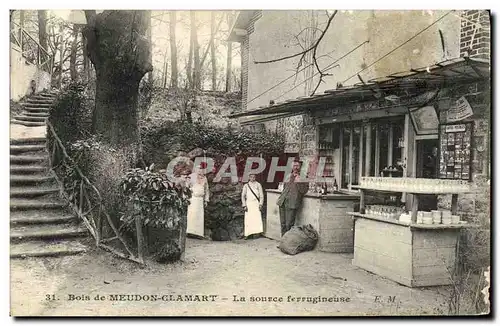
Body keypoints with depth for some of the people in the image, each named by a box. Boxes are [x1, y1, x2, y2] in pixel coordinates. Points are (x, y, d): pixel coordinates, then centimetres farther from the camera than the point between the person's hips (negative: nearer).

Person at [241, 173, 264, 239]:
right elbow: (243, 196, 8)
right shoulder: (246, 185, 9)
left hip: (256, 203, 0)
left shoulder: (258, 185, 8)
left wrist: (261, 204, -4)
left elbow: (261, 195, 6)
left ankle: (257, 232, -15)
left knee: (257, 218, -13)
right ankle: (247, 234, 2)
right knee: (248, 219, -3)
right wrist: (244, 205, -2)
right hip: (248, 203, 1)